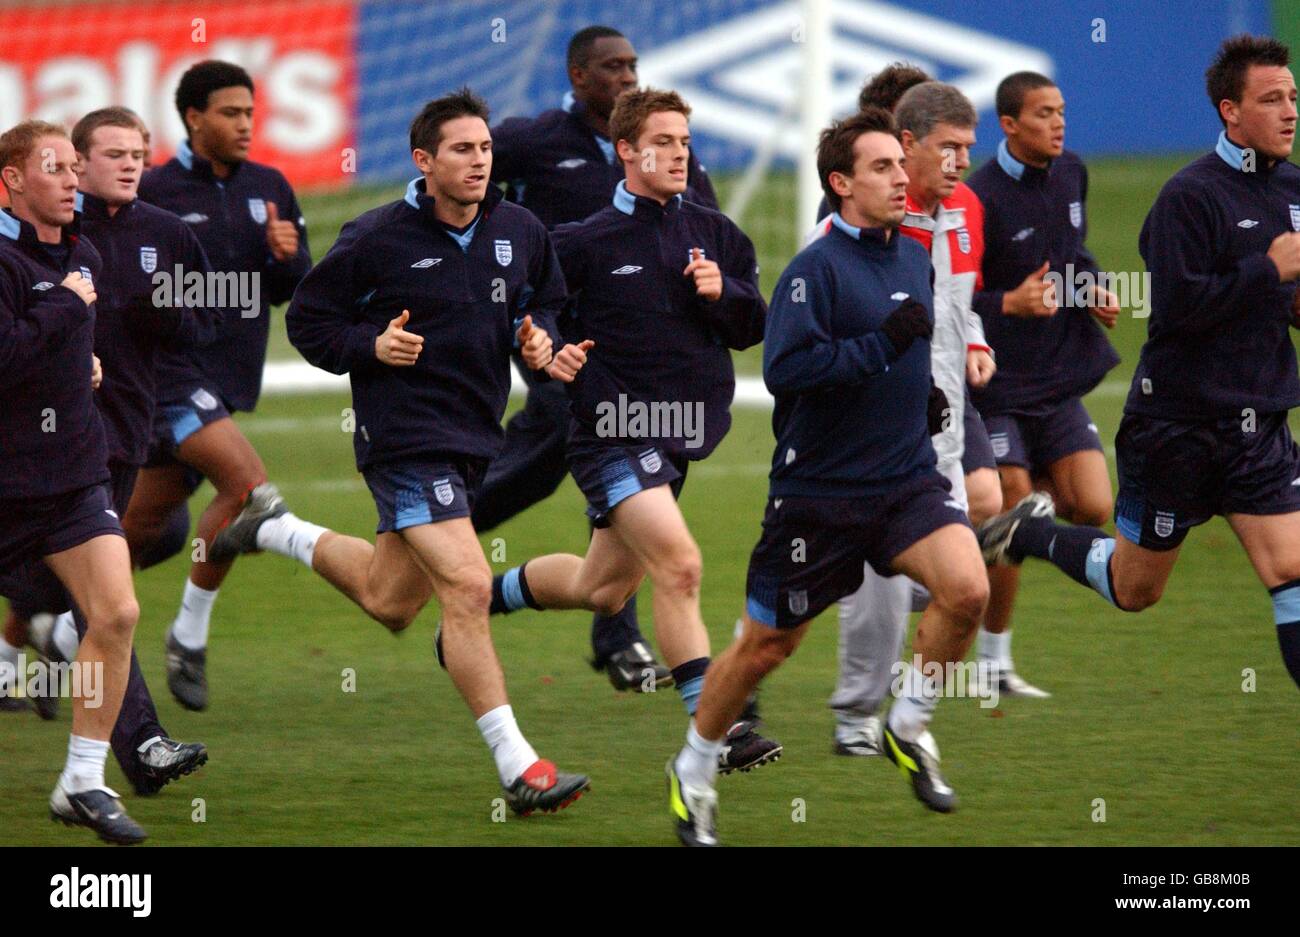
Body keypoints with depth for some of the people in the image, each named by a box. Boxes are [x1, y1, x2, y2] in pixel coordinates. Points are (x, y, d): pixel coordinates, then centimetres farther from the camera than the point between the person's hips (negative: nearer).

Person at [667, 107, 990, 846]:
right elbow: (785, 369, -26)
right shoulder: (816, 269, -15)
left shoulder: (916, 258, 9)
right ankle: (694, 770, 28)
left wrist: (923, 393, 12)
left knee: (966, 588, -21)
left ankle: (910, 726, 2)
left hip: (908, 479, 5)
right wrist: (883, 346, -29)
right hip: (820, 488, -5)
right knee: (768, 644, 5)